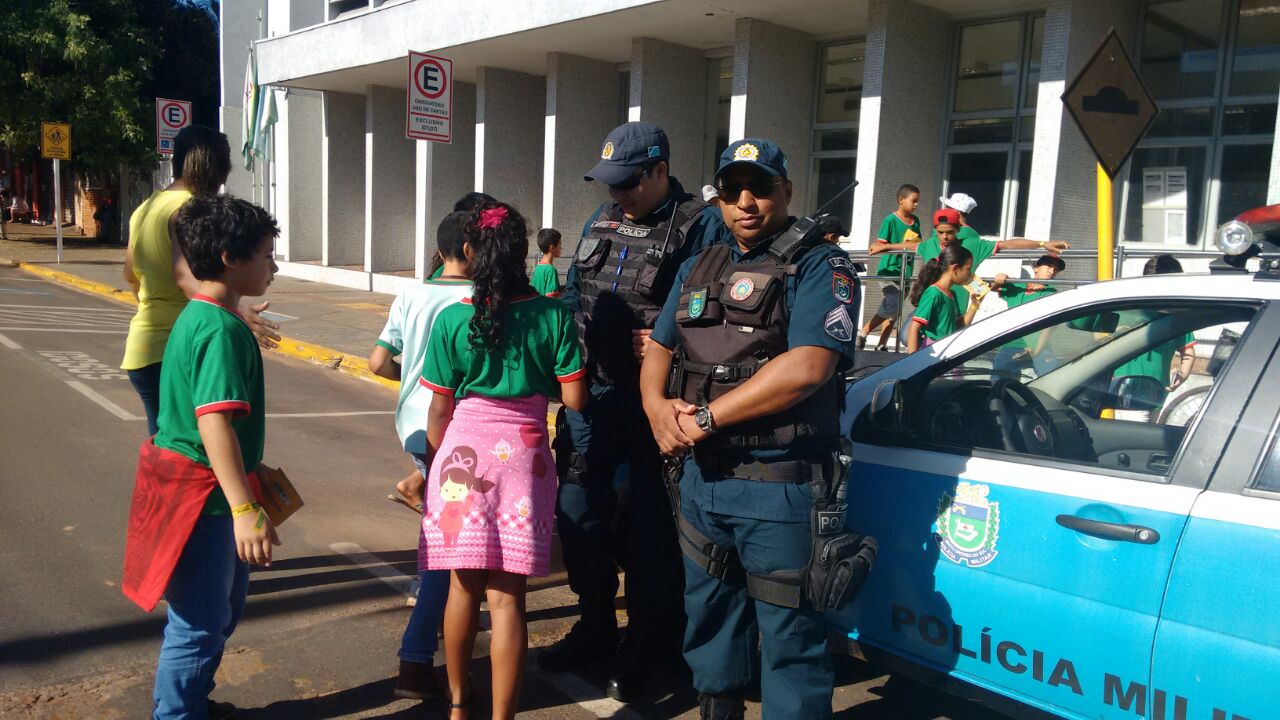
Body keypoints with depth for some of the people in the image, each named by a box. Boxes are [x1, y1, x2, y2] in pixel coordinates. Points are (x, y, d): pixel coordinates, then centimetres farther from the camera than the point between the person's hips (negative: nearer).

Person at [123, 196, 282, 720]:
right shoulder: (223, 330, -22)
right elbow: (215, 422, -31)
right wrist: (245, 509, -33)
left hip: (195, 489, 11)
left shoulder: (198, 317, 10)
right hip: (204, 498, -11)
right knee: (200, 623, 3)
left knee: (222, 609, 24)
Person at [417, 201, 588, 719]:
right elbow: (574, 399, -4)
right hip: (523, 455, 0)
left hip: (463, 450, 1)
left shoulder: (453, 319, -6)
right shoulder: (553, 316, -5)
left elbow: (439, 410, -1)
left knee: (465, 584, 16)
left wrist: (433, 468, 15)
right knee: (507, 596, 4)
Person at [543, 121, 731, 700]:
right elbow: (573, 294, 19)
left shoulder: (701, 227, -9)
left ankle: (647, 645, 24)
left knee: (650, 527, 4)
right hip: (591, 394, 7)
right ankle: (595, 626, 33)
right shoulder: (601, 221, 13)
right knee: (579, 512, 13)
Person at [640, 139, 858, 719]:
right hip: (701, 478, 7)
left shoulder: (819, 267, -8)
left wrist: (705, 418, -18)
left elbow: (806, 369, -22)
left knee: (789, 639, 4)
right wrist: (659, 409, -6)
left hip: (779, 489, -7)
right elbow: (659, 350, 17)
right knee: (708, 614, 22)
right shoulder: (698, 269, 14)